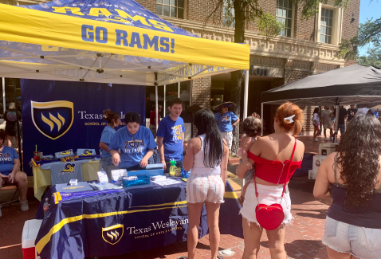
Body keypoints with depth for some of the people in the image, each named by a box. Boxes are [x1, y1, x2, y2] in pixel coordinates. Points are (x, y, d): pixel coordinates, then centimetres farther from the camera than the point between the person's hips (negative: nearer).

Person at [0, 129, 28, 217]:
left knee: (23, 176, -30)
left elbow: (17, 162, 7)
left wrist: (13, 173, -14)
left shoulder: (10, 149, 15)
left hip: (11, 174, 2)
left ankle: (23, 200, -11)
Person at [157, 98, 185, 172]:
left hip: (180, 158, 6)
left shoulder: (181, 120, 6)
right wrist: (162, 160, -17)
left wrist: (183, 149, 13)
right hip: (168, 160, -6)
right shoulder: (164, 122, -11)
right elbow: (160, 141, -13)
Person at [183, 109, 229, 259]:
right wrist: (222, 186, 13)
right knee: (214, 224, 14)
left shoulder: (194, 142, -10)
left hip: (198, 183, -3)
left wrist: (187, 154, 9)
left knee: (193, 224, 11)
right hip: (216, 183, 3)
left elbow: (187, 167, -6)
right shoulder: (223, 142, 1)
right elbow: (224, 169, 4)